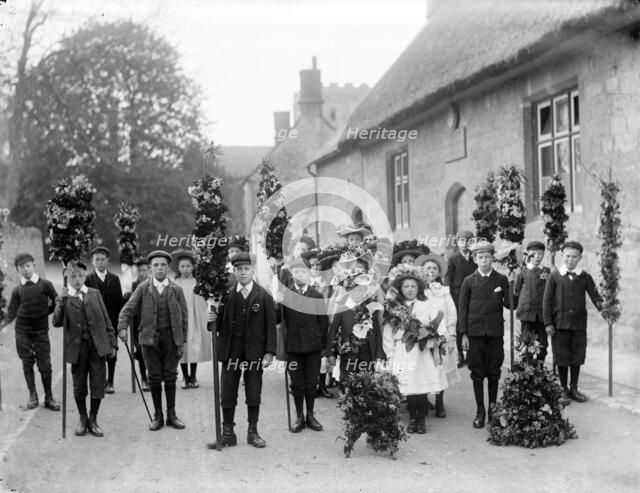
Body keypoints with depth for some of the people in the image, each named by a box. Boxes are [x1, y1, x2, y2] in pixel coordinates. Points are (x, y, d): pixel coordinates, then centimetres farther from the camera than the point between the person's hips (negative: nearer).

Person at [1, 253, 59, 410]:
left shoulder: (45, 285, -2)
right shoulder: (18, 289, 3)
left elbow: (56, 304, 6)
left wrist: (44, 312, 2)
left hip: (41, 330, -2)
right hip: (22, 331, 2)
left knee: (45, 365, -2)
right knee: (27, 363, 5)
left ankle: (49, 397, 8)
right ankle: (32, 396, 15)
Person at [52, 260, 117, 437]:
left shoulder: (95, 294, 8)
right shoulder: (64, 298, 3)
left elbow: (106, 320, 10)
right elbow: (57, 323, -9)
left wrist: (112, 343, 7)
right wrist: (61, 301, -20)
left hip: (98, 345, 1)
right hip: (77, 347, -1)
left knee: (98, 384, 0)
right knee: (79, 385, 7)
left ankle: (93, 420, 14)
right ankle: (82, 419, 24)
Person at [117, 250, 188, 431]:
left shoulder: (177, 290, 4)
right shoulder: (143, 289, 2)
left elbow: (184, 317, 5)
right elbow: (128, 310, -2)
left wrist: (182, 342, 0)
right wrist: (122, 328, -20)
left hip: (171, 338, 0)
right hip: (150, 338, 0)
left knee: (170, 376, 3)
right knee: (155, 377, 4)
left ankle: (171, 414, 14)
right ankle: (158, 416, 14)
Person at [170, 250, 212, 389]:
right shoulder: (174, 284, 1)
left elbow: (205, 301, 5)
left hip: (195, 321, 0)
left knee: (195, 348, 0)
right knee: (182, 349, 1)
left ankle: (193, 376, 11)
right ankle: (185, 377, 11)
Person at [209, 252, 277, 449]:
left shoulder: (264, 296, -1)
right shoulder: (227, 295, 3)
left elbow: (270, 326, -2)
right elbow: (221, 324, 7)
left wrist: (269, 352, -8)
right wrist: (214, 319, -15)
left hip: (254, 352, -1)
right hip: (231, 351, 1)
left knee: (254, 394, 6)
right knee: (227, 394, 4)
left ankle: (253, 432, 18)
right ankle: (228, 434, 13)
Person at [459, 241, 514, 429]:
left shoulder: (501, 280, 5)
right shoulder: (469, 281, 4)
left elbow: (510, 304, 1)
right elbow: (462, 308, 4)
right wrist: (464, 334, -1)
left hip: (495, 332, 0)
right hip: (475, 332, 0)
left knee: (494, 372, 6)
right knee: (477, 373, 3)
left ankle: (493, 407, 19)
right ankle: (480, 411, 10)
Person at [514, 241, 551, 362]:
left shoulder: (547, 272, 7)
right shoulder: (522, 273, 4)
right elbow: (516, 292, 10)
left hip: (542, 314, 1)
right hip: (527, 313, -1)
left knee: (542, 343, 3)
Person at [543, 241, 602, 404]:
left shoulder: (585, 277, 5)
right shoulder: (554, 277, 0)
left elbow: (595, 297, 1)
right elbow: (547, 301, 0)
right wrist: (548, 323, -5)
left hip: (579, 325, 2)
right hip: (560, 325, -2)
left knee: (577, 358, 7)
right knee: (562, 359, 3)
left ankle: (574, 389, 21)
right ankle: (564, 390, 16)